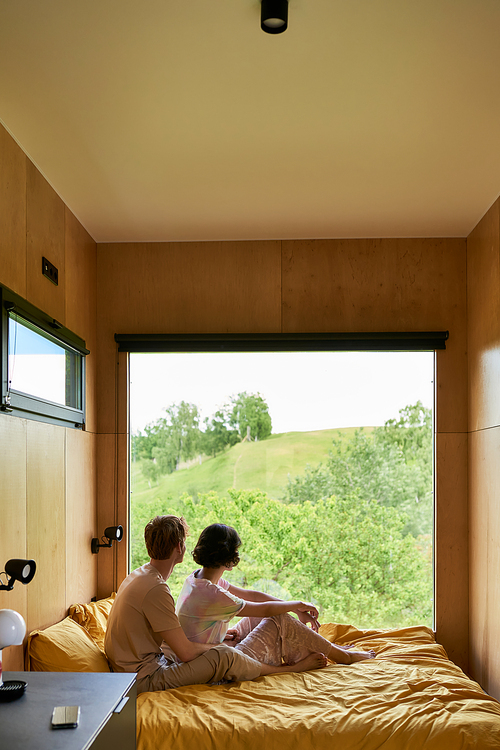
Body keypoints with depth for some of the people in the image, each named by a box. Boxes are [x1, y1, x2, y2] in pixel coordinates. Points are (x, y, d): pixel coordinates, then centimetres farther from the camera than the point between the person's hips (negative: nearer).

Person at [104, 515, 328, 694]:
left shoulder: (139, 576, 7)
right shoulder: (155, 589, -26)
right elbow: (186, 653, -22)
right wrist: (218, 646, -2)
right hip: (145, 679, -11)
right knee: (224, 656, -17)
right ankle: (292, 669, 7)